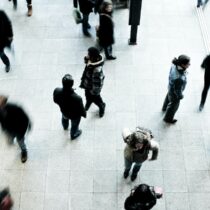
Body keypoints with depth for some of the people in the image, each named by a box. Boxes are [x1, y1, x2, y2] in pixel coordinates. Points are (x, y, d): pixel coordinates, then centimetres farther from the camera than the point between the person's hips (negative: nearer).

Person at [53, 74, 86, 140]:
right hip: (75, 116, -3)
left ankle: (65, 127, 74)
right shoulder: (77, 98, -46)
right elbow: (81, 110, -26)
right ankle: (73, 135, 63)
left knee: (64, 118, 40)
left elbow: (55, 101, -11)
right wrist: (84, 114, -3)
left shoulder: (57, 91, -36)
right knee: (74, 125, 32)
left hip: (64, 112, 4)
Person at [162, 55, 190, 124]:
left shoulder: (175, 64, -28)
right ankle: (168, 118, 54)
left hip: (172, 85, 6)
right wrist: (180, 96, -9)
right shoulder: (179, 78, -48)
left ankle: (165, 107, 69)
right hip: (174, 92, -6)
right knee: (174, 104, 24)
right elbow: (177, 90, -30)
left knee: (169, 97, 37)